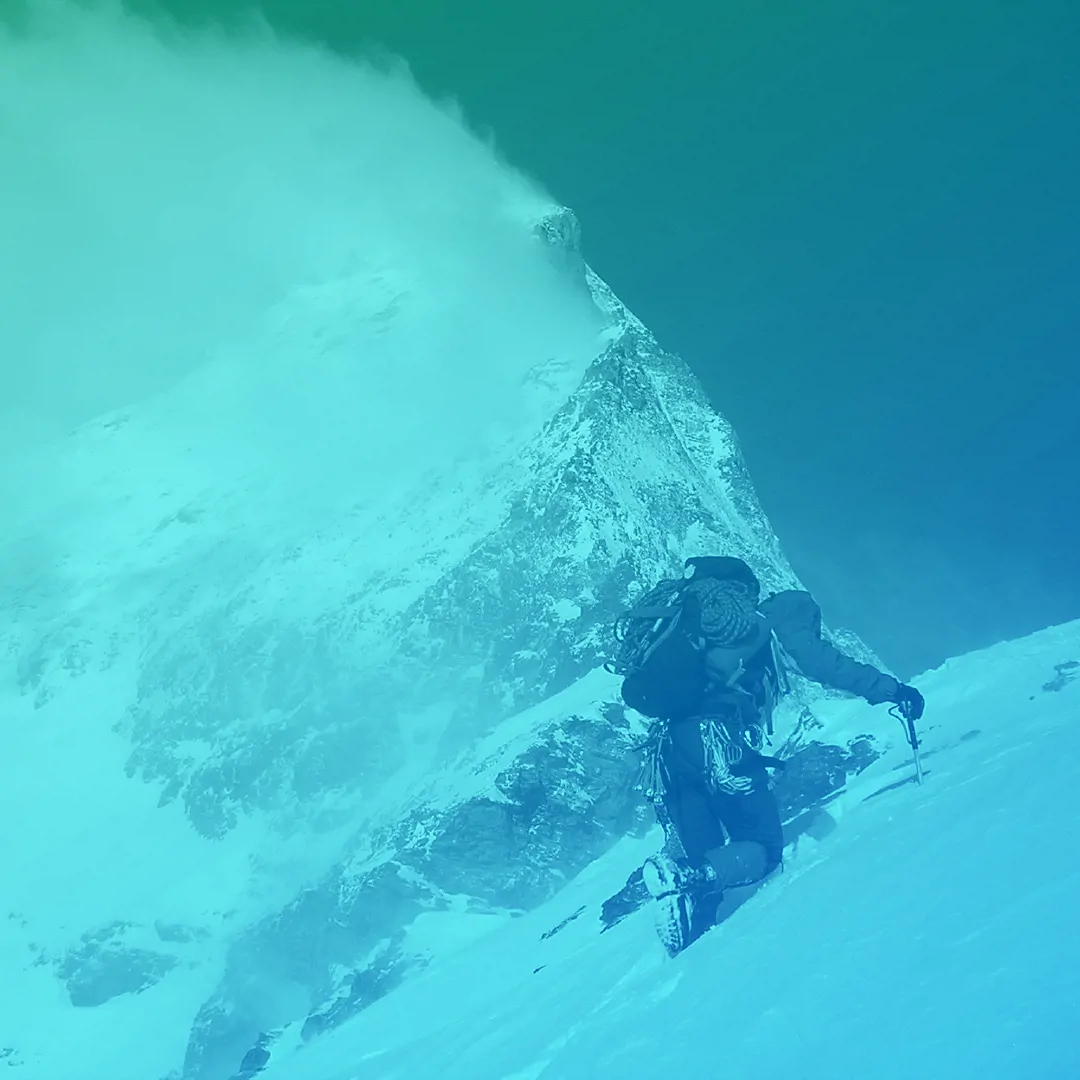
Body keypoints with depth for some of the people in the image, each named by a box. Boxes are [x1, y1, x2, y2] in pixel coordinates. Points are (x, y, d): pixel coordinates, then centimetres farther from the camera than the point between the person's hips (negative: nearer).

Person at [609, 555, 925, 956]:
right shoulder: (778, 625, 15)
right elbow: (829, 665, 4)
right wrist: (891, 690, 10)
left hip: (666, 749, 7)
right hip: (717, 741, -7)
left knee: (700, 857, 8)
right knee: (763, 847, 3)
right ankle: (684, 878, -26)